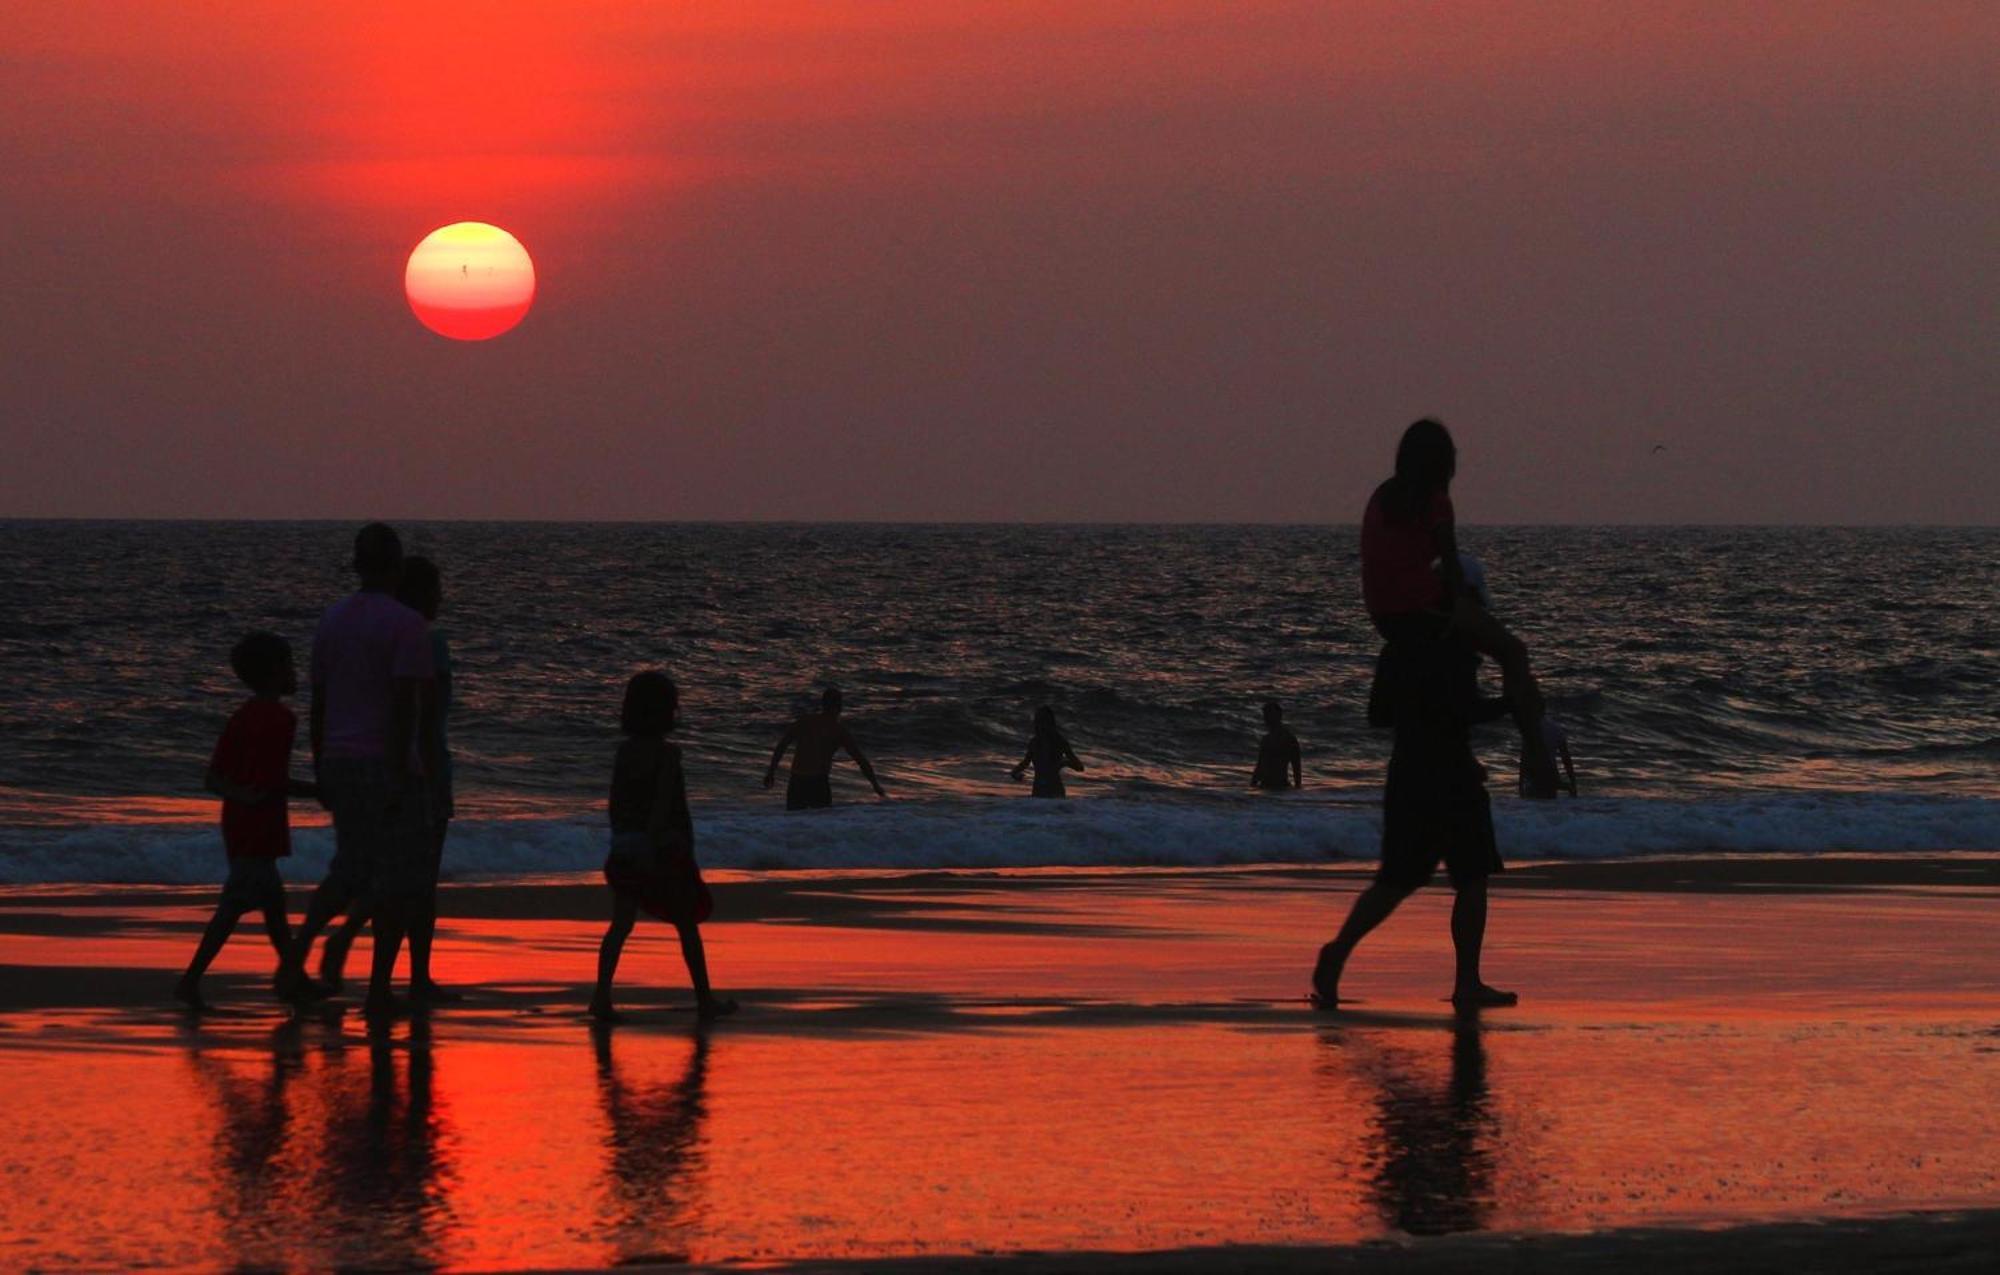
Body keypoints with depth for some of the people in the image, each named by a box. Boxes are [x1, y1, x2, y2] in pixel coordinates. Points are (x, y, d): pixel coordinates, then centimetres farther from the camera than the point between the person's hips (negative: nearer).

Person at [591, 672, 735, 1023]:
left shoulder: (625, 751, 5)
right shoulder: (666, 754, -14)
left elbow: (615, 802, 10)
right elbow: (662, 805, -20)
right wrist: (652, 852, -23)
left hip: (625, 847, 5)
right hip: (664, 848, -5)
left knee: (621, 924, 0)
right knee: (687, 925, 9)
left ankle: (602, 995, -16)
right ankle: (705, 1001, 18)